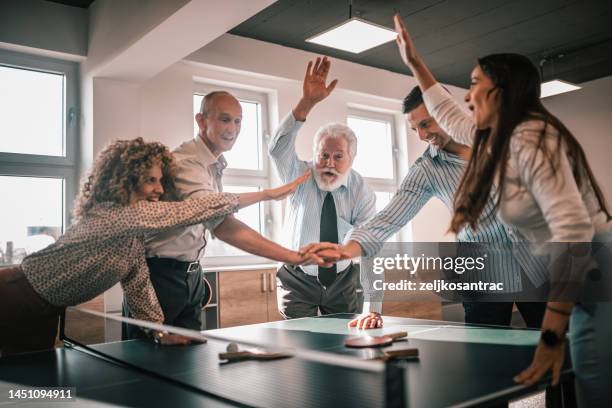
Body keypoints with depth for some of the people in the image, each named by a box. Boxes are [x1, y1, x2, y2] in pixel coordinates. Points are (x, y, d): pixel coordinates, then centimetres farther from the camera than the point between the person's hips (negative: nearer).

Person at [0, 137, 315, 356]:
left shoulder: (133, 225, 1)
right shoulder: (121, 213, -30)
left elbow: (138, 281, 4)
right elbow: (199, 209, -34)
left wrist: (161, 332, -3)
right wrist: (269, 194, -30)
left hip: (43, 311, 9)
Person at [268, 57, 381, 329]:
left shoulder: (362, 193, -15)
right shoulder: (300, 176, -15)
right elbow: (277, 149, -35)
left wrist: (372, 310, -32)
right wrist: (306, 103, -49)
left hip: (343, 281, 1)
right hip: (298, 281, -1)